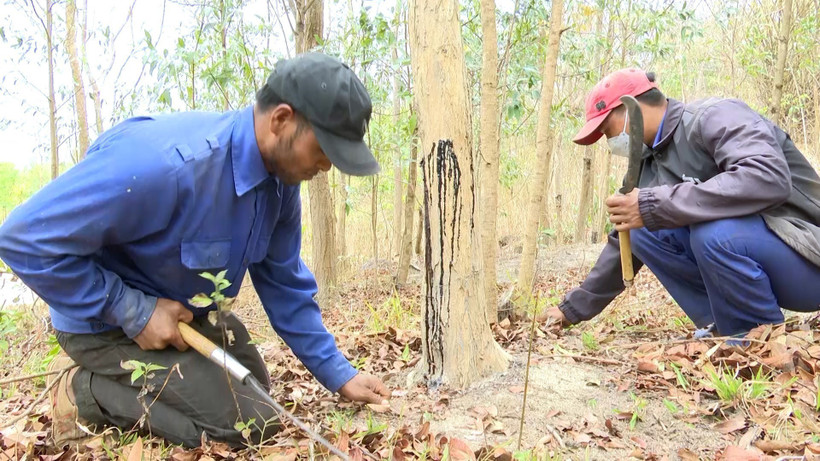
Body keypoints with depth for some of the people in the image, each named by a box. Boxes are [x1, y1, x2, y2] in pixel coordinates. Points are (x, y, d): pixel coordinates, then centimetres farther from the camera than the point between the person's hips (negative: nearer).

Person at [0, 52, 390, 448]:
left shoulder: (282, 178, -11)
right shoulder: (164, 161, -38)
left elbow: (284, 282, -2)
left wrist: (338, 374, -3)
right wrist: (134, 313, -29)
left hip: (188, 312, 8)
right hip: (108, 322, -8)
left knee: (253, 388, 23)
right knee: (251, 422, -13)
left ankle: (117, 383, 24)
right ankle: (87, 396, 0)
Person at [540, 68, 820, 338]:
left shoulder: (715, 117, -17)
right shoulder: (648, 168, 6)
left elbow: (767, 178, -36)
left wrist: (654, 205, -34)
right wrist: (576, 307, 16)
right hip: (747, 262, 7)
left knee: (715, 231, -33)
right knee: (643, 231, -6)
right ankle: (724, 328, -1)